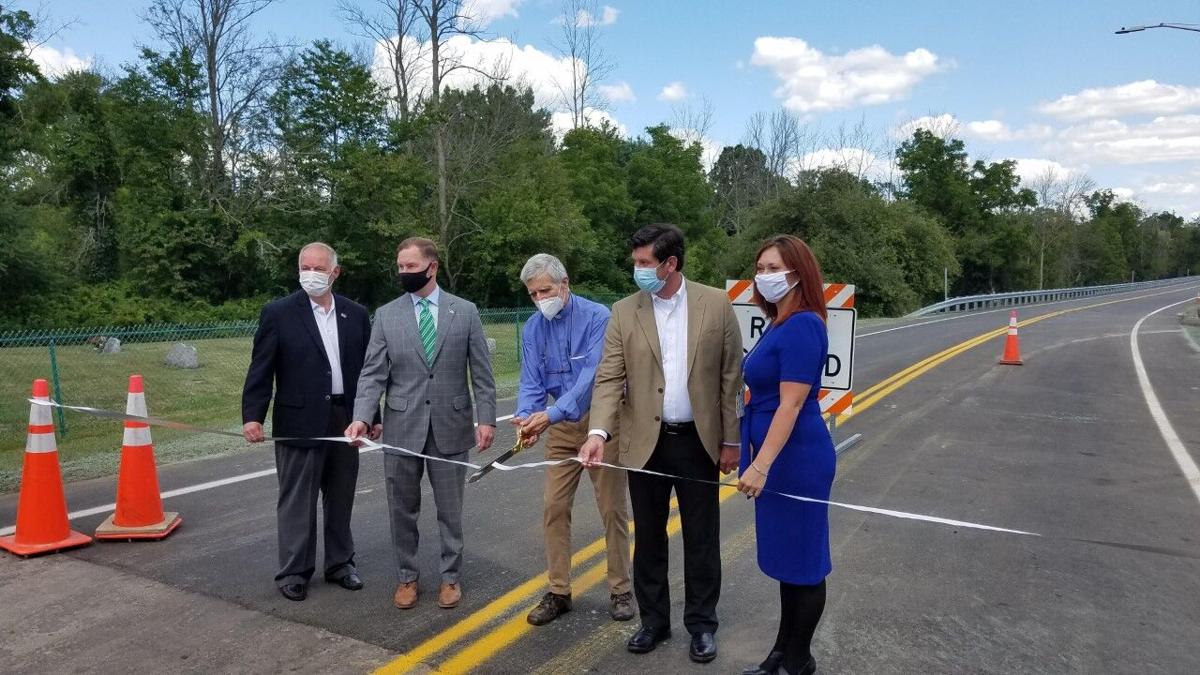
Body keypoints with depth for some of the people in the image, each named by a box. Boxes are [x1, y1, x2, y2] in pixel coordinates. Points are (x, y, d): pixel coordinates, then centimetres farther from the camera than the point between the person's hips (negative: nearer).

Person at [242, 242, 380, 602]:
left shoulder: (356, 314, 6)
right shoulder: (278, 313, -4)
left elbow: (367, 368, 9)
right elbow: (261, 370, -6)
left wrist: (374, 416, 9)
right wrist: (252, 416, -15)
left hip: (346, 420, 3)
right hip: (299, 421, -3)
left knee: (341, 498, 14)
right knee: (296, 501, 6)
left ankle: (340, 563, 29)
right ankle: (294, 572, 20)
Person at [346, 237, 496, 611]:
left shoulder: (465, 311, 1)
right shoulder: (386, 315, 2)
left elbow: (481, 371, 1)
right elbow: (373, 373, -2)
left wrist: (486, 418, -5)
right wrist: (360, 417, -16)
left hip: (450, 426, -1)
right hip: (402, 427, 1)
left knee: (450, 509, 10)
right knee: (403, 509, 12)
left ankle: (450, 576, 27)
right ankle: (406, 577, 30)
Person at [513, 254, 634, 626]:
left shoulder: (597, 317, -16)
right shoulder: (533, 329, 0)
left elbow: (593, 374, -26)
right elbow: (531, 383, -4)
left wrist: (551, 414, -35)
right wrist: (526, 419, -24)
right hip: (562, 427, 5)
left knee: (612, 508, 5)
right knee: (554, 507, 4)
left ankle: (620, 590, 21)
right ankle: (558, 592, 18)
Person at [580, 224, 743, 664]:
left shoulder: (716, 305, -5)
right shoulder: (623, 313, -2)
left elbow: (731, 376, -2)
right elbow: (609, 379, -6)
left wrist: (731, 440, -2)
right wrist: (598, 432, -22)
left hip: (699, 442, -1)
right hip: (645, 444, 1)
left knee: (701, 540, 10)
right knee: (648, 539, 14)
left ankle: (701, 624, 29)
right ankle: (654, 621, 32)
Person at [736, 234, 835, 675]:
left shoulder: (802, 325, -18)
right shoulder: (780, 324, 10)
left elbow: (791, 405, -23)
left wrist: (760, 465, -25)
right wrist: (756, 459, 18)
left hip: (797, 459, -10)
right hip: (778, 458, 10)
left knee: (802, 560, 6)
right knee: (785, 557, 18)